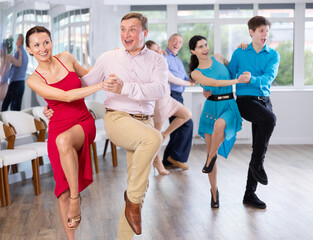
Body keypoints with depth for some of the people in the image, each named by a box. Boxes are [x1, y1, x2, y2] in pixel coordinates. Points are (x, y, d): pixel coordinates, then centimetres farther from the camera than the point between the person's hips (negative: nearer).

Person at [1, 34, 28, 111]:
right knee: (16, 107, 6)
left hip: (14, 82, -8)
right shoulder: (26, 54, 13)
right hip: (22, 82, 8)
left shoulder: (18, 53, -13)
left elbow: (12, 70, -19)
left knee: (5, 105, -4)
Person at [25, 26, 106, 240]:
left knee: (63, 140, -38)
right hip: (58, 129, 0)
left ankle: (76, 197, -24)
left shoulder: (66, 58, 3)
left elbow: (86, 75, 24)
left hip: (84, 122, 0)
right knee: (63, 191, 1)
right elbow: (67, 96, -19)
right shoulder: (34, 80, -6)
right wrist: (102, 85, -24)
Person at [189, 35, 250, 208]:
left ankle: (211, 157, -10)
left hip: (229, 105, 0)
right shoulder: (196, 73, 1)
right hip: (211, 107, 0)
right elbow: (215, 83, -14)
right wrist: (237, 80, -22)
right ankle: (214, 191, 16)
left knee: (219, 125, -37)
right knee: (210, 149, 1)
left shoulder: (218, 58, 9)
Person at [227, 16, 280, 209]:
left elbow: (268, 78, -10)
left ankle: (250, 194, 11)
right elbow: (228, 77, 11)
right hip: (245, 100, -3)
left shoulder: (273, 55, 7)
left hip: (264, 100, 4)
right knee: (270, 119, -34)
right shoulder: (239, 53, 5)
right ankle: (257, 163, -18)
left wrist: (252, 79, -29)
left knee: (261, 150, 3)